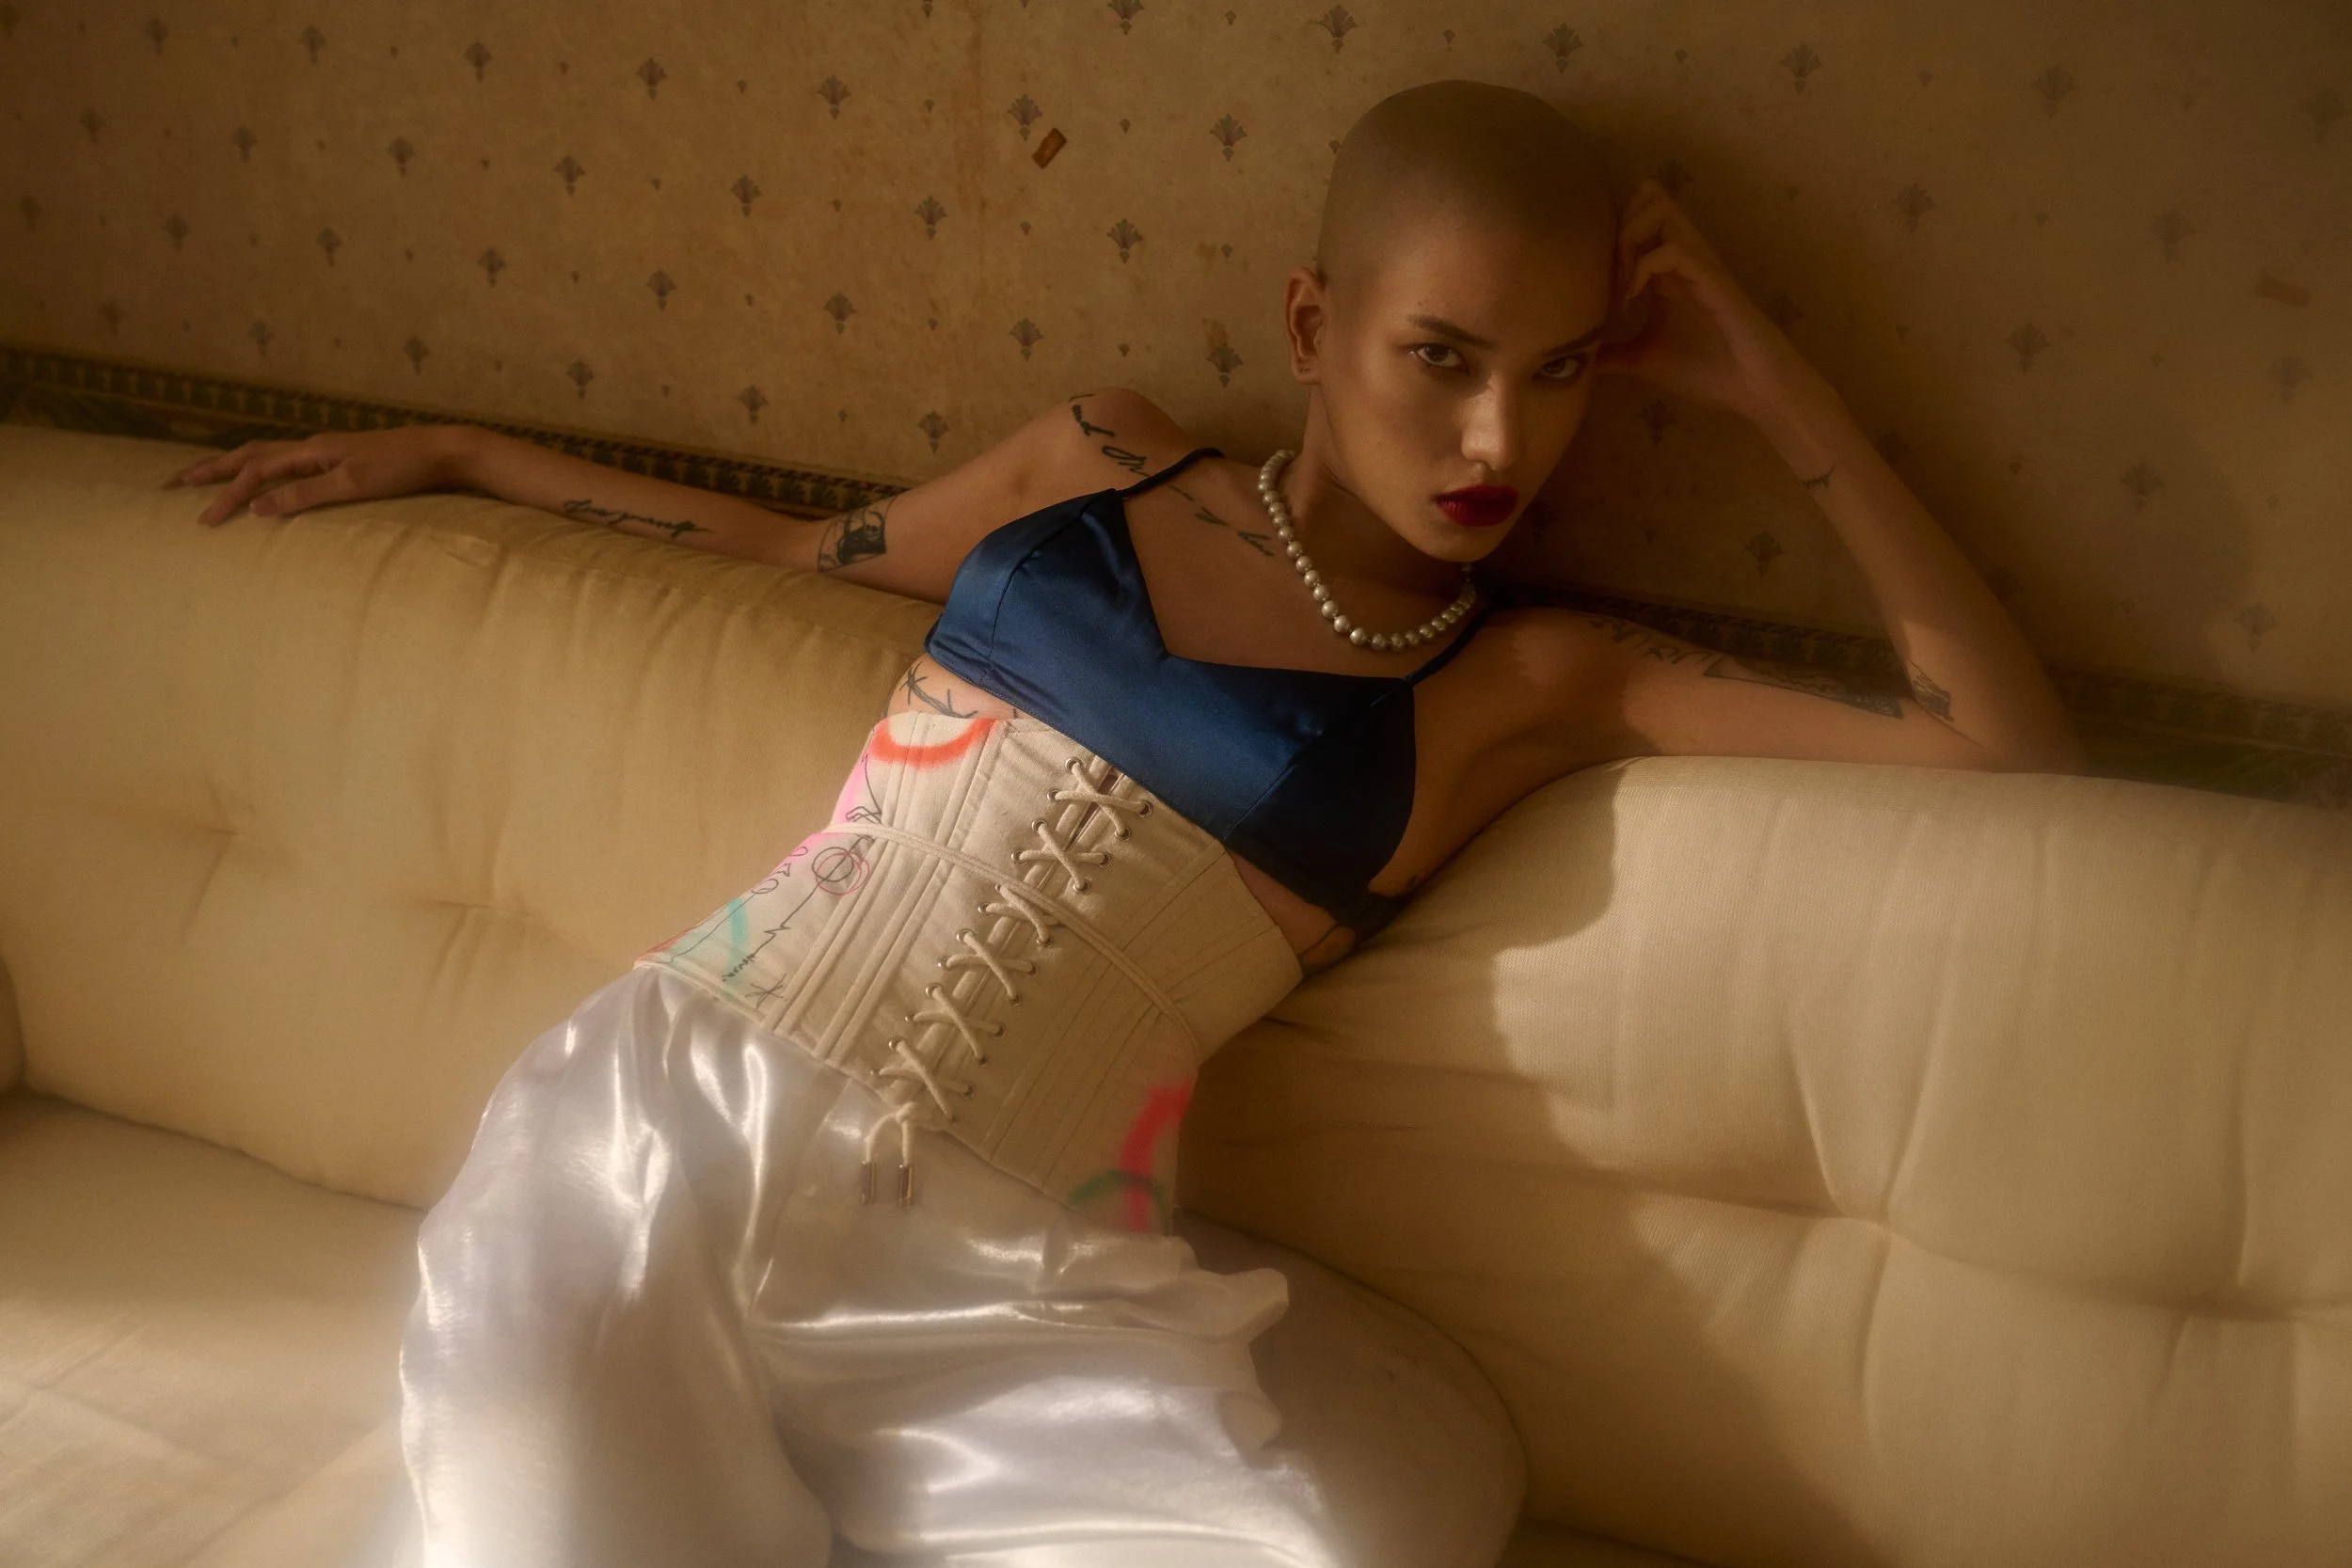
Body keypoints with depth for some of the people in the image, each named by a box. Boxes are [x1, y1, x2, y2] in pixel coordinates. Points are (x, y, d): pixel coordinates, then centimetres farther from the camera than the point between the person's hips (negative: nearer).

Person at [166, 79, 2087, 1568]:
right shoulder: (1106, 460, 11)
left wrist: (1777, 387, -1)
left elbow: (2023, 747, 2)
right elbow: (804, 551, 27)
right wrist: (450, 451, 35)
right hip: (665, 1121, 1)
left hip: (988, 1282, 0)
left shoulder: (1534, 680, 5)